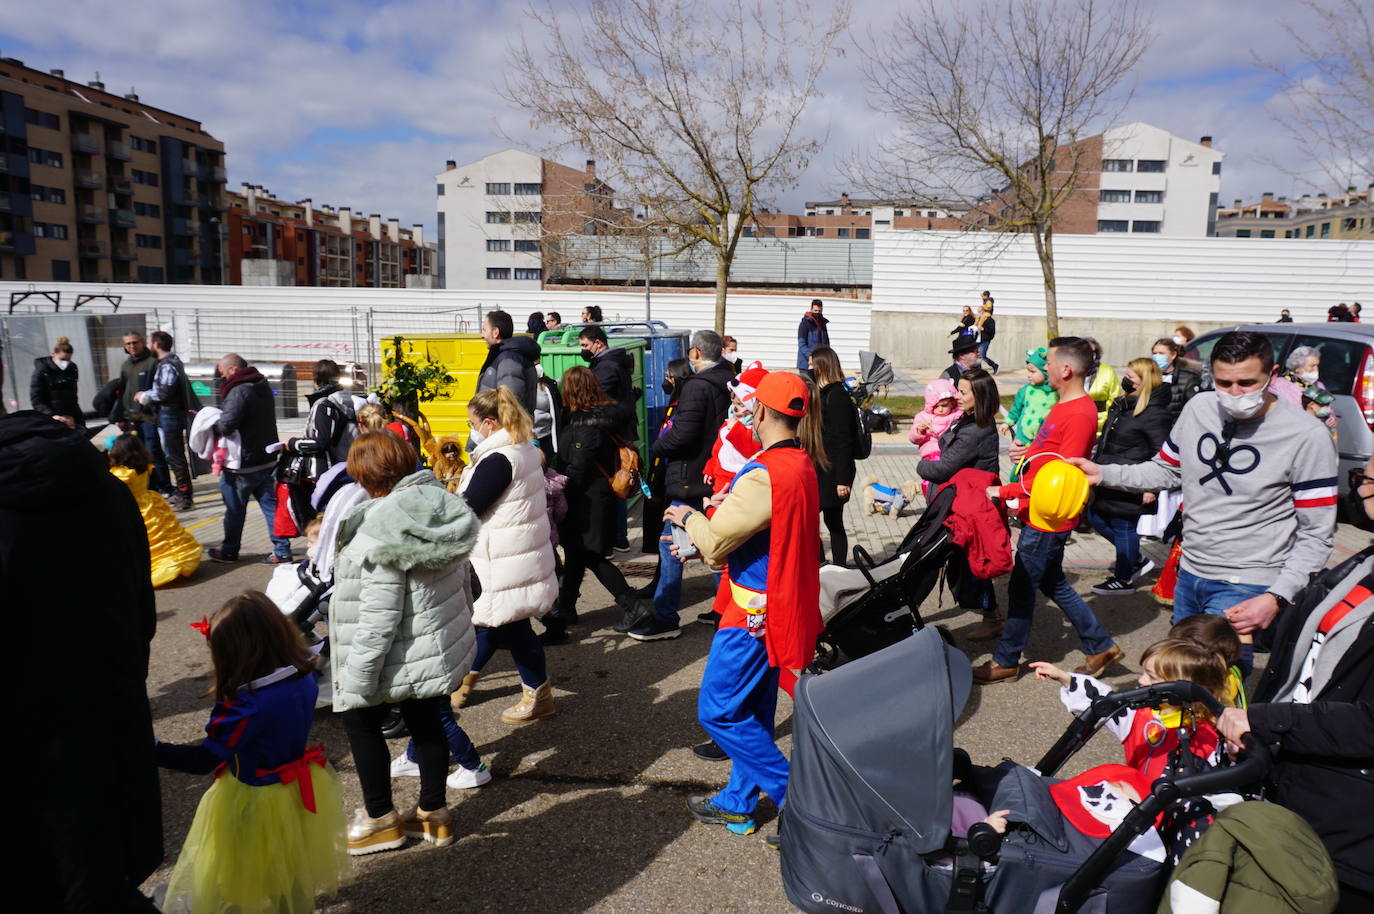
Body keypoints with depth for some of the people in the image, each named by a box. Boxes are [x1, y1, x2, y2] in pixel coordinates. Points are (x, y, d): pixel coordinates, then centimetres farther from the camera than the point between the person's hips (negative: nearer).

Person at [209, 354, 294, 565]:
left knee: (234, 508, 8)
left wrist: (211, 424, -7)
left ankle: (229, 551, 22)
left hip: (243, 462, -8)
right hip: (266, 458, 8)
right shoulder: (262, 385, 10)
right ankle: (282, 551, 7)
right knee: (270, 503, 9)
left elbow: (227, 425, -28)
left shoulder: (239, 391, -20)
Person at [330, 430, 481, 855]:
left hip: (401, 657, -7)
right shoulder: (443, 505, -2)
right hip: (444, 645, 7)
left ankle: (380, 818, 28)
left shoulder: (380, 531, -27)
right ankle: (433, 814, 33)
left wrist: (355, 676, -16)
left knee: (359, 719, 15)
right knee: (427, 723, 19)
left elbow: (379, 617, -25)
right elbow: (462, 578, 9)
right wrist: (461, 624, 23)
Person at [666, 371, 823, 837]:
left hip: (755, 611, -10)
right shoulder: (803, 466, 6)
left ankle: (795, 794, 7)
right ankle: (738, 803, 32)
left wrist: (690, 517, 1)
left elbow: (715, 544, -19)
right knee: (753, 710, 19)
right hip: (785, 603, 10)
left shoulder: (764, 476, -25)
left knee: (718, 711, 1)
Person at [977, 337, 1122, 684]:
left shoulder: (1080, 414, -21)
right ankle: (1100, 645, 32)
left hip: (1048, 519, -10)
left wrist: (1005, 491, -21)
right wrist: (1027, 453, 3)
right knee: (1052, 584, 20)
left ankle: (1006, 662, 17)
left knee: (1022, 588, 3)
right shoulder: (1065, 406, 10)